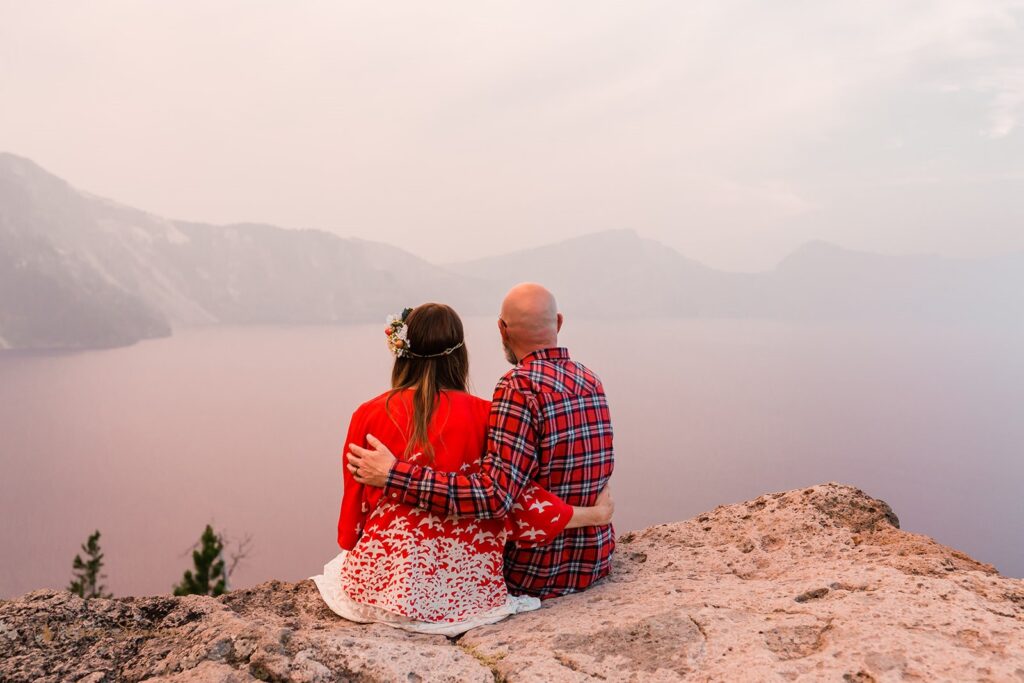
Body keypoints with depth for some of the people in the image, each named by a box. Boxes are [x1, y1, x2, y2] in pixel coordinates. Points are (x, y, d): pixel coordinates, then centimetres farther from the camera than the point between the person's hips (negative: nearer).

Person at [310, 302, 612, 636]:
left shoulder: (368, 415, -7)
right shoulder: (484, 415, -10)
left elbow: (355, 502, 4)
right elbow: (519, 500, -10)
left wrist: (351, 546, 25)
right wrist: (594, 514, 4)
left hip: (383, 580, -1)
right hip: (465, 583, 2)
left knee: (336, 567, 31)